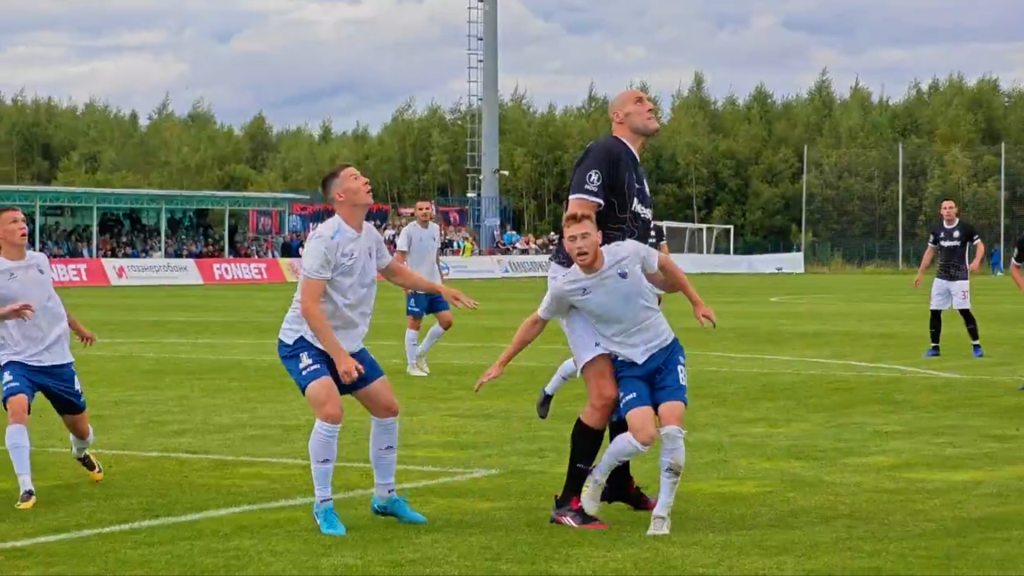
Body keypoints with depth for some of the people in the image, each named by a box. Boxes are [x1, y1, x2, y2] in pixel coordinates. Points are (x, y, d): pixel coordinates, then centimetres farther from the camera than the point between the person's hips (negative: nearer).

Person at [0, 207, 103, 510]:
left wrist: (78, 328, 35)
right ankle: (26, 488, -28)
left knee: (81, 430, 12)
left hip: (57, 357, 4)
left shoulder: (40, 260, 4)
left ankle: (81, 452, 51)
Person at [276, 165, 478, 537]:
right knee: (331, 411, -26)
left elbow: (395, 272, 24)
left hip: (348, 342, 8)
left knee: (387, 408, 8)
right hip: (305, 341, -8)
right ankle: (323, 507, -11)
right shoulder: (326, 239, -23)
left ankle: (385, 498, 25)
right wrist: (338, 356, -32)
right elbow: (309, 305, -27)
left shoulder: (369, 235, 2)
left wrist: (440, 289, 15)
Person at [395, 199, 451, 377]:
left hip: (435, 285, 7)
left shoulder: (435, 229, 9)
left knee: (446, 320, 3)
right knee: (415, 324, -2)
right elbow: (399, 258, -12)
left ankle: (420, 353, 18)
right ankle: (411, 365, 9)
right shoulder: (408, 231, -10)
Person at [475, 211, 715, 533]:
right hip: (629, 364, -1)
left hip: (666, 351, 1)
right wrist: (502, 363, 10)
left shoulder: (628, 252, -14)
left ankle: (662, 513, -1)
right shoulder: (565, 287, -13)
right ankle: (597, 479, 9)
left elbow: (665, 265, 8)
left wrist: (697, 303, 14)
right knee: (642, 435, -22)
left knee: (672, 428, -18)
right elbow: (537, 322, 5)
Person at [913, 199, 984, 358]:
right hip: (941, 278, 4)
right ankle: (934, 347, 12)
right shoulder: (936, 230, 5)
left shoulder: (966, 228, -7)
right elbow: (930, 251, 16)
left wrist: (976, 261, -22)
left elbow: (980, 245, -2)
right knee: (935, 312, 3)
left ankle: (976, 346, 0)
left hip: (960, 278, -4)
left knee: (964, 311, -10)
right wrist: (920, 273, 15)